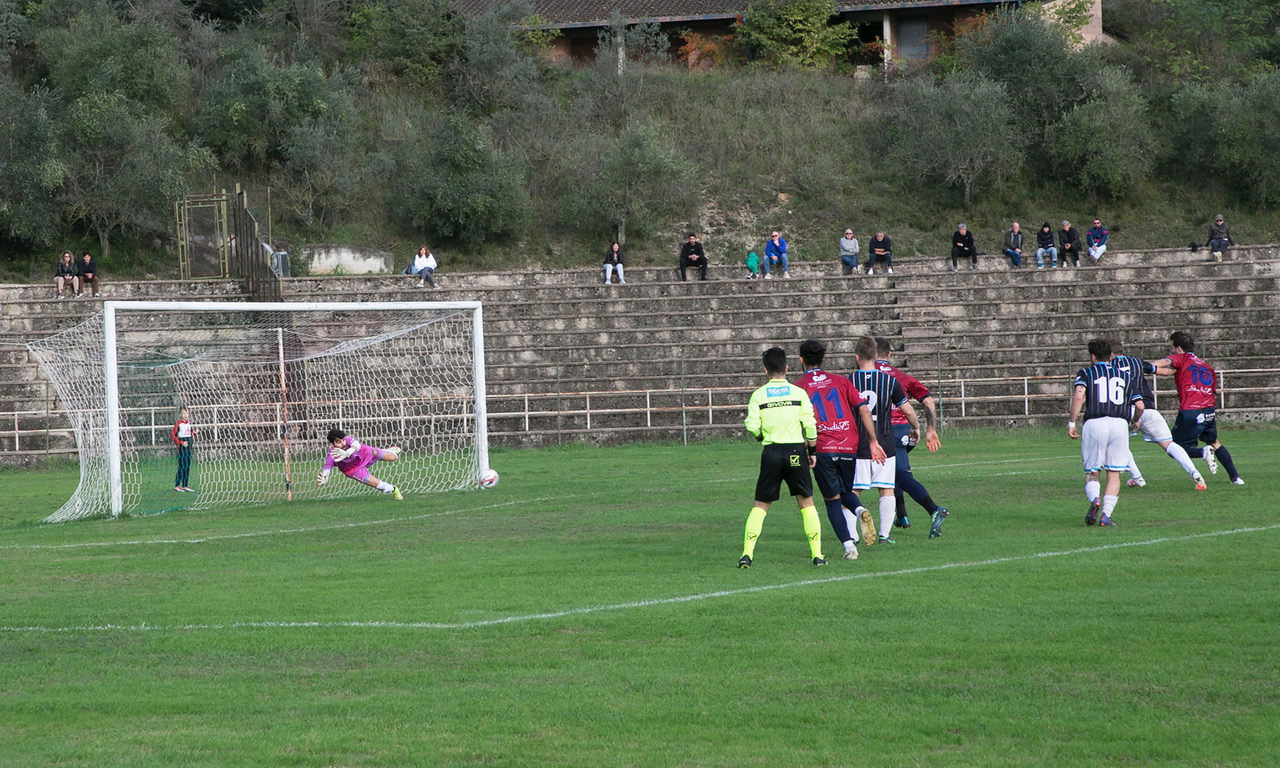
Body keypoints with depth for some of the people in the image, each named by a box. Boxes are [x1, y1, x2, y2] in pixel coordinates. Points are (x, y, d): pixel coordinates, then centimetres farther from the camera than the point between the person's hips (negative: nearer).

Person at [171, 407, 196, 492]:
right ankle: (176, 486, -5)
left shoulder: (189, 423, 12)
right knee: (182, 466, -10)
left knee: (188, 467, 8)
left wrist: (194, 433, 3)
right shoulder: (178, 423, -10)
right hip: (181, 447, -7)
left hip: (188, 446, 7)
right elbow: (172, 435, -13)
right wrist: (181, 443, -17)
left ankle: (185, 485, 13)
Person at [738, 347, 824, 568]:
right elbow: (810, 424, -5)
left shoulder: (758, 395, -1)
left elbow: (752, 426, -7)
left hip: (771, 452, 0)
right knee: (806, 502, 9)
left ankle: (747, 553, -3)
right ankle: (817, 554, 4)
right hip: (795, 450, 0)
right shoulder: (798, 392, -1)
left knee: (761, 504, 8)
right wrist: (812, 450, 7)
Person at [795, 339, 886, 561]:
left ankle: (848, 545, -7)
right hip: (848, 447, 3)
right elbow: (864, 411, 6)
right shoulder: (840, 382, 11)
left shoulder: (799, 386, 4)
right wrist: (873, 442, 10)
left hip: (822, 449, -3)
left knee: (833, 500, 8)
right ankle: (860, 510, -12)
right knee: (846, 492, 22)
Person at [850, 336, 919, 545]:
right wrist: (915, 428, 20)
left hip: (857, 446, 0)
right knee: (886, 490, 8)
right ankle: (884, 534, 4)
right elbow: (908, 410, 1)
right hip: (885, 445, 0)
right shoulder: (889, 381, -3)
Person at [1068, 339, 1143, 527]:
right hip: (1119, 424, 2)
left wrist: (1071, 423, -5)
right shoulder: (1125, 376, 21)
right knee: (1113, 474, 8)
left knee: (1091, 473, 7)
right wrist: (1136, 422, 36)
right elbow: (1139, 405, 15)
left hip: (1094, 424, -1)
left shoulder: (1085, 373, 11)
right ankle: (1106, 515, -5)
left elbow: (1078, 396, -8)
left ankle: (1094, 500, -23)